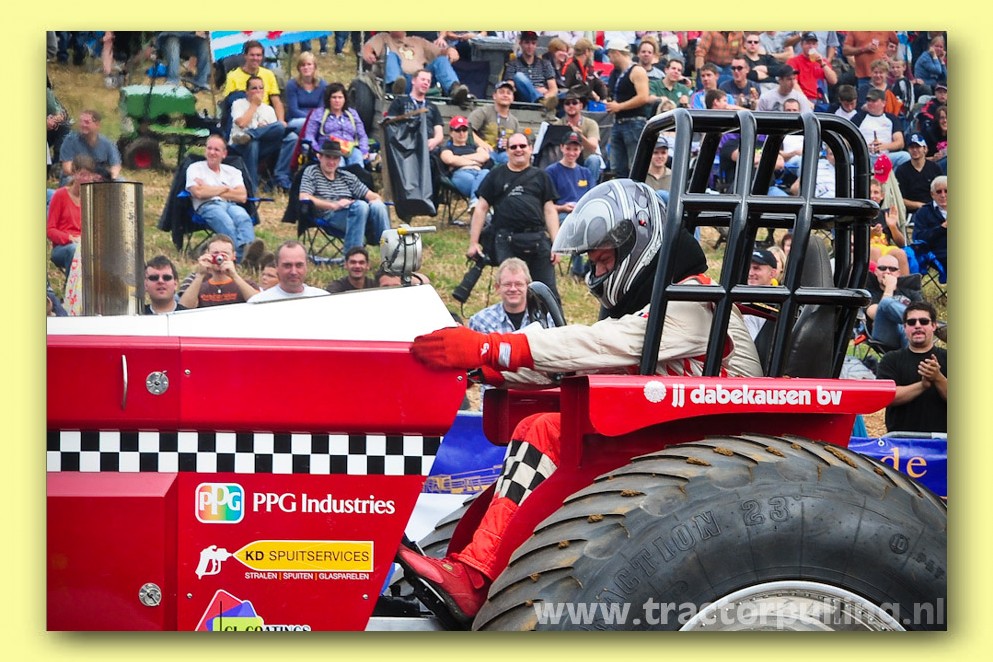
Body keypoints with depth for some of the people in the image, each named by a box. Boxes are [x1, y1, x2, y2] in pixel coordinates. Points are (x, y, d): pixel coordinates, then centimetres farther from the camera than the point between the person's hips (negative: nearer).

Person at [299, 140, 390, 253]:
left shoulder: (347, 176, 29)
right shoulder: (311, 171, 15)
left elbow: (372, 196, 23)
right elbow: (304, 198, -3)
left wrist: (376, 200, -4)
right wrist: (334, 205, -14)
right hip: (328, 216, -5)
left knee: (377, 206, -26)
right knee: (360, 205, -33)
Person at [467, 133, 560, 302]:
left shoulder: (540, 176, 14)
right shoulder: (496, 176, 13)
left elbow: (549, 210, 9)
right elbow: (481, 208, 10)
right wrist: (473, 242, 2)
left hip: (538, 239, 0)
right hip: (507, 242, 0)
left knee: (548, 292, -2)